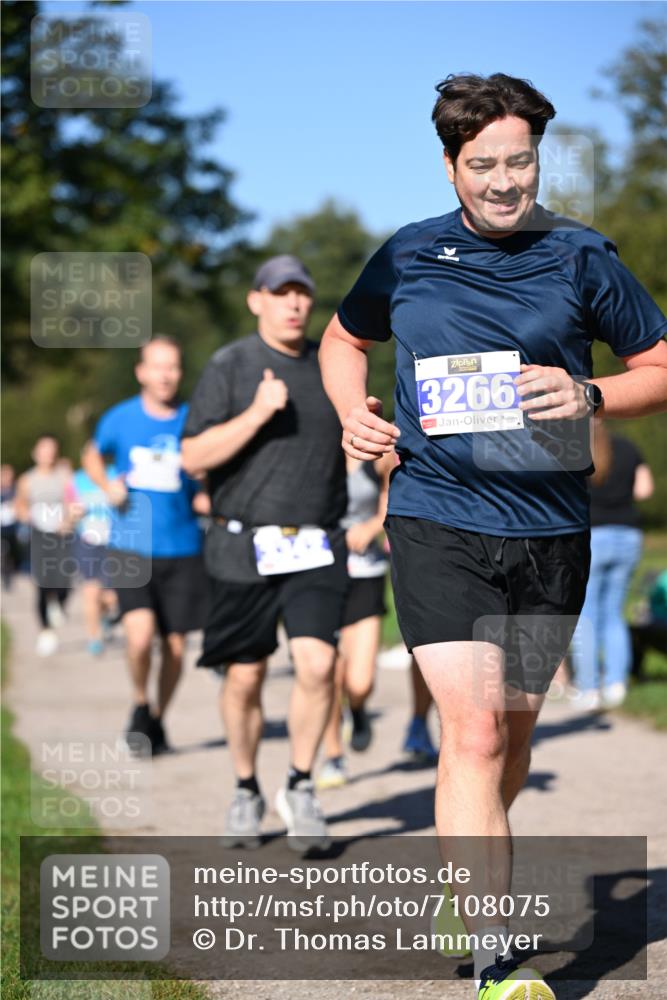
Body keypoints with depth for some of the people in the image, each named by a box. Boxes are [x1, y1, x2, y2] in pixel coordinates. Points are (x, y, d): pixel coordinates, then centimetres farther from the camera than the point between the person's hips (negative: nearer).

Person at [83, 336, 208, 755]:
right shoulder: (120, 418, 0)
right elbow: (93, 456, 20)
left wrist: (207, 498, -11)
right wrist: (107, 486, 0)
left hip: (182, 550, 1)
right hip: (131, 547, -1)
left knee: (176, 645, 5)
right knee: (141, 634, -19)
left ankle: (158, 720, 29)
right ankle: (140, 705, 9)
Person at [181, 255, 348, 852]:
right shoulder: (229, 366, 0)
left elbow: (348, 448, 24)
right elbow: (195, 457, -7)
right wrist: (256, 414, -18)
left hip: (318, 547, 2)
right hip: (245, 548, -2)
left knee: (318, 664, -15)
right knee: (244, 677, 6)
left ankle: (300, 787, 4)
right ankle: (246, 792, 26)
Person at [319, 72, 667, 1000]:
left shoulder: (583, 258, 3)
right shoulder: (408, 255, 5)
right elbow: (342, 339, 22)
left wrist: (591, 396, -10)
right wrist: (353, 413, 3)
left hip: (550, 530, 2)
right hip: (437, 519, -2)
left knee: (514, 730, 13)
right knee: (474, 731, -13)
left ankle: (474, 874, 41)